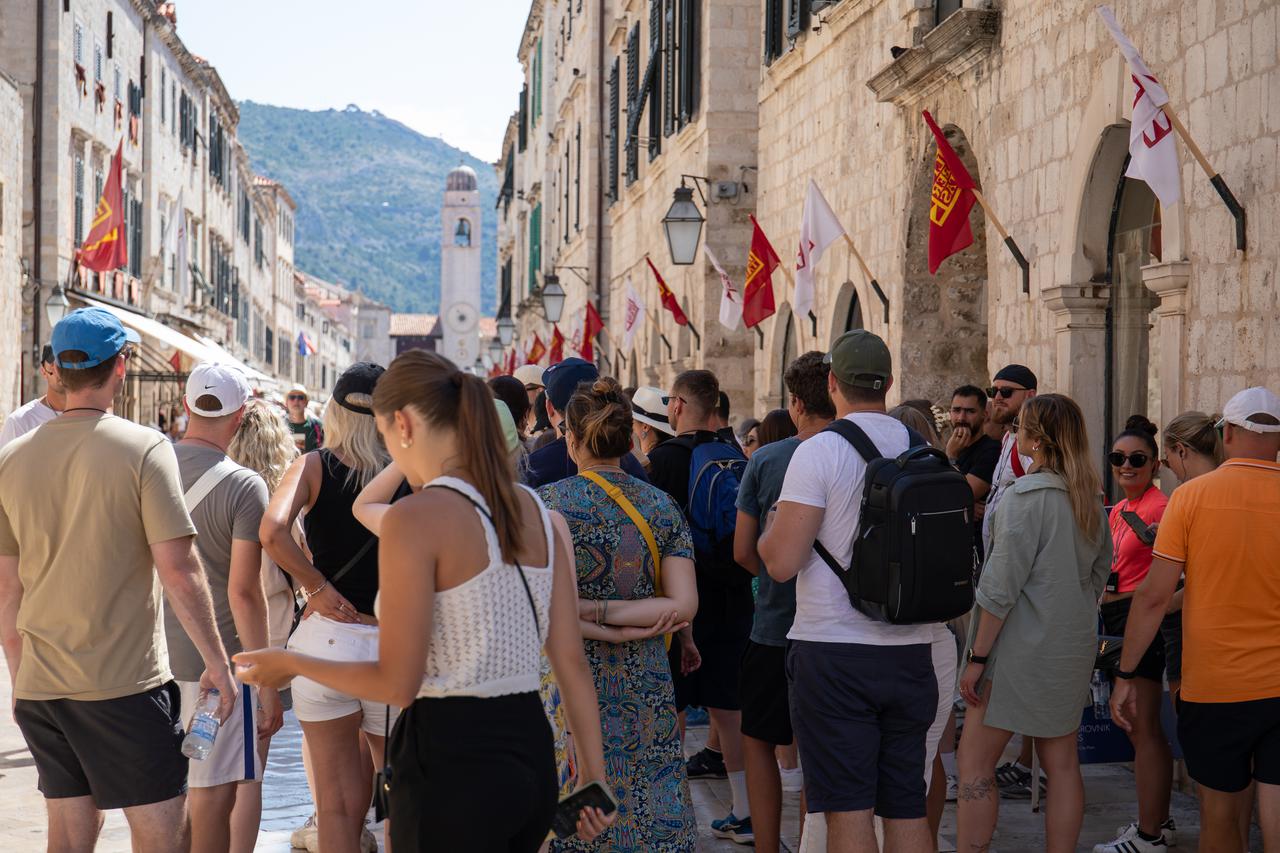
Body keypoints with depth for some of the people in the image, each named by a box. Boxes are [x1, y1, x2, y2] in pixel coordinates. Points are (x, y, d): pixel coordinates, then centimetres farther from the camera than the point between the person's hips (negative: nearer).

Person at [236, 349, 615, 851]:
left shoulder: (415, 518, -14)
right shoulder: (541, 516, 6)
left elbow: (397, 684, -14)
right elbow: (571, 661, 6)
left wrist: (292, 665, 1)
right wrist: (593, 776, 13)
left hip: (451, 760, -7)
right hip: (531, 752, 7)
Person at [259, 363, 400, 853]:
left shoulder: (314, 466, -1)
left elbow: (272, 531, -18)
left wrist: (317, 588, -7)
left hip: (325, 637, 0)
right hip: (392, 644, 0)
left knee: (339, 802, 9)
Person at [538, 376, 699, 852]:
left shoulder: (547, 502, -6)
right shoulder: (662, 506, 4)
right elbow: (684, 605, -4)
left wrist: (586, 615, -5)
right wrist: (615, 614, -6)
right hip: (645, 687, 3)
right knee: (650, 809, 11)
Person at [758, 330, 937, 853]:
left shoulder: (820, 452, -10)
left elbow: (781, 563, -14)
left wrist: (772, 526, 6)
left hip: (833, 653, -5)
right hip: (910, 650, 5)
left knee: (847, 808, -1)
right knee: (907, 806, 12)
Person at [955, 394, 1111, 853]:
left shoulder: (1025, 496, -16)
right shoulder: (1090, 499, 6)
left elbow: (1000, 588, -17)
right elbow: (1099, 576, 15)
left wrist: (978, 656, -13)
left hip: (1020, 650, -8)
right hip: (1073, 651, 8)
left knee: (975, 764, -1)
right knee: (1061, 762, 11)